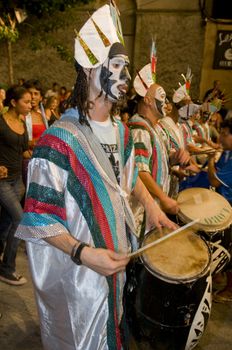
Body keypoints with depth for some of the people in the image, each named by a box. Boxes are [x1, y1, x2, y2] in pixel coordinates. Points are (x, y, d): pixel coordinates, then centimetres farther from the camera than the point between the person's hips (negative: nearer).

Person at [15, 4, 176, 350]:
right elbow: (39, 218, -22)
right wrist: (84, 253, -31)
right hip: (76, 268, -7)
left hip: (116, 254, 7)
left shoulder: (120, 131, -1)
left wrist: (151, 206, 4)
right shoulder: (59, 139, -25)